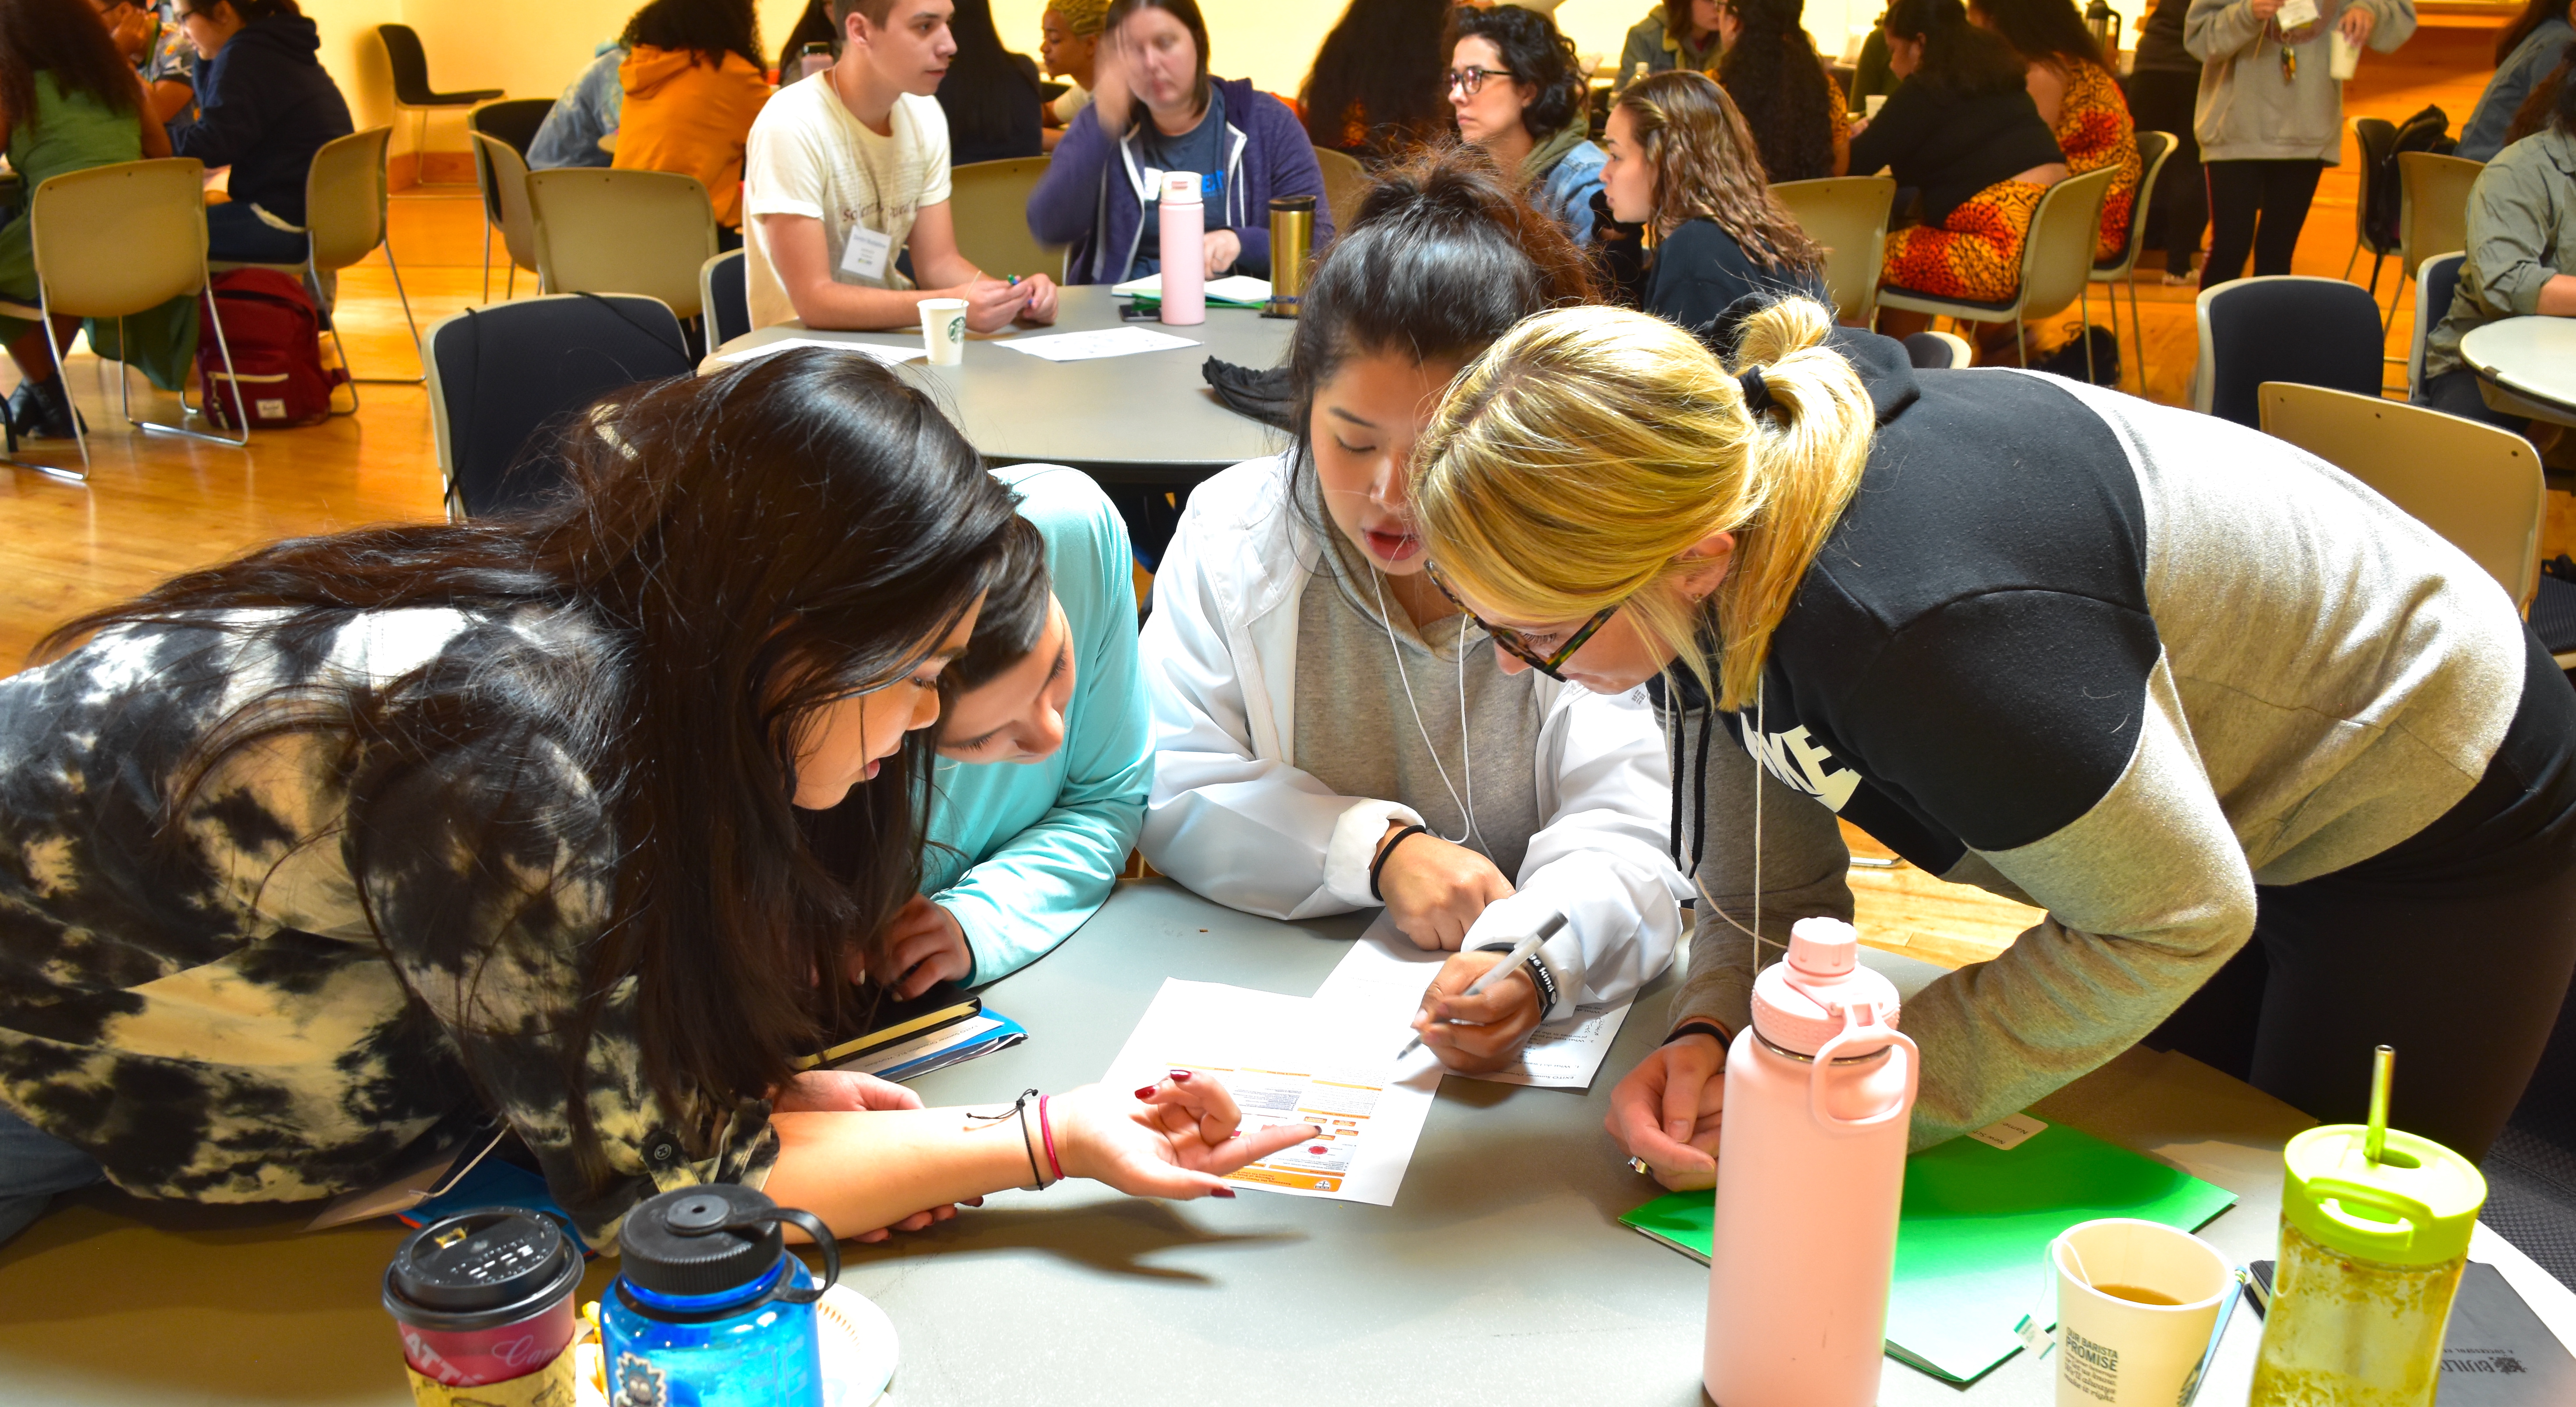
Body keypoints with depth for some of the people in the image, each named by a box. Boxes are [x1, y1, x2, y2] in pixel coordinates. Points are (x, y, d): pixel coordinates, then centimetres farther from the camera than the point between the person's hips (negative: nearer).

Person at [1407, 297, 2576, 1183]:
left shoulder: (1921, 622, -44)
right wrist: (1710, 1034, -27)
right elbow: (1771, 891, -7)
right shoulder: (1719, 492, -18)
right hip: (2215, 808, 7)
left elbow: (2176, 920, -29)